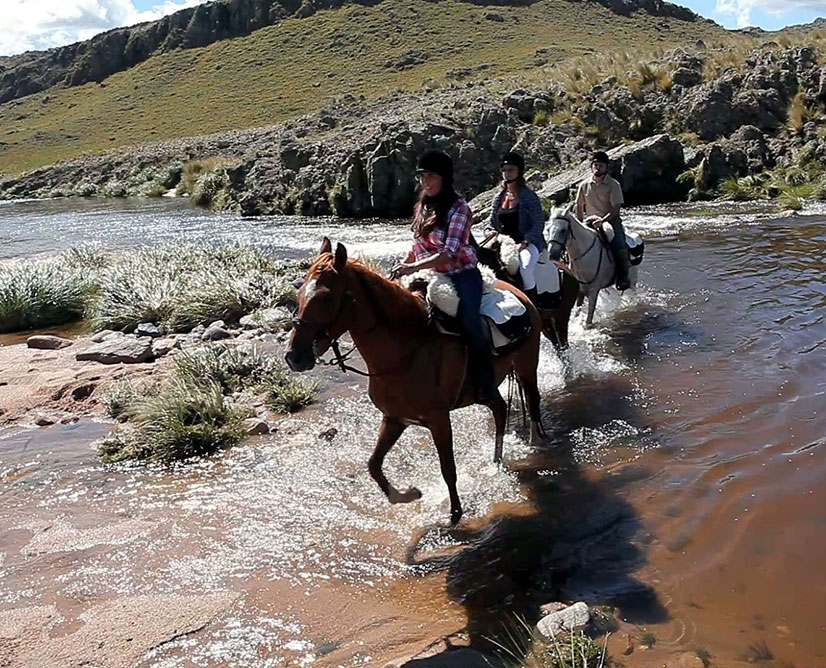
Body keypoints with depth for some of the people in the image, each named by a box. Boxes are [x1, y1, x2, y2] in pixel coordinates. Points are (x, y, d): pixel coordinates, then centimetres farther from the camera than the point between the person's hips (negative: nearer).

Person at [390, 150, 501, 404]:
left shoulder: (459, 208, -11)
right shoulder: (422, 208, 12)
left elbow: (450, 253, -21)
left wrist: (414, 267, -29)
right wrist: (401, 267, 4)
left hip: (461, 276, -7)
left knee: (468, 321, -27)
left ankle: (485, 380, -12)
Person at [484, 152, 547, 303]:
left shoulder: (529, 197, -5)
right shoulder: (499, 198, 11)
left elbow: (539, 224, -8)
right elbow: (492, 222, 19)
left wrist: (525, 242, -20)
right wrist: (492, 233, -4)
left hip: (528, 243, -6)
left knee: (525, 270, -33)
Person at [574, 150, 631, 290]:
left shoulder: (614, 185, -2)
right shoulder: (584, 185, 7)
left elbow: (615, 209, -9)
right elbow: (579, 206, 16)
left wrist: (602, 220, -23)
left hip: (611, 220, -3)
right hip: (590, 222, 3)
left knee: (620, 246, -25)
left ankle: (623, 278, -12)